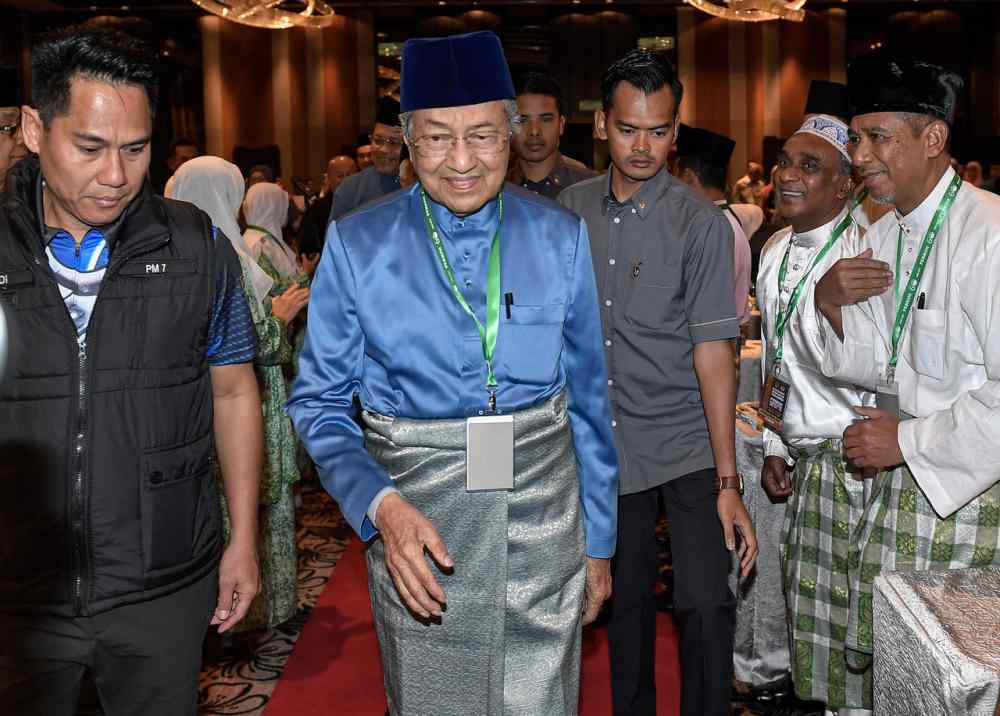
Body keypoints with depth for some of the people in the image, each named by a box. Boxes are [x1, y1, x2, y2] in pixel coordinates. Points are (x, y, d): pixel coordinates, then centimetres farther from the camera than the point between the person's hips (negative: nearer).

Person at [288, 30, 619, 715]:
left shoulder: (560, 237, 0)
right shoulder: (358, 244, -6)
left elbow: (588, 396, 5)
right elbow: (320, 401, -2)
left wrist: (599, 541, 8)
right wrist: (380, 503, -19)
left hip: (542, 529, 1)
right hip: (419, 533, -1)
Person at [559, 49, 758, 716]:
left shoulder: (701, 223, -10)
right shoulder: (573, 209, 3)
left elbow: (713, 351, -14)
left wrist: (728, 481, -17)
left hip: (687, 444, -3)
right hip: (608, 443, 4)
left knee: (705, 605, -6)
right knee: (628, 599, 15)